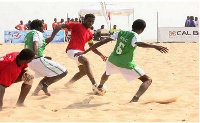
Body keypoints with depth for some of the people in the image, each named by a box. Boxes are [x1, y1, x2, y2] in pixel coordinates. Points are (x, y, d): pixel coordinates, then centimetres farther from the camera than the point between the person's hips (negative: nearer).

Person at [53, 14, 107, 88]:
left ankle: (68, 84, 34)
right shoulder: (76, 25, -4)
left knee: (83, 71, 16)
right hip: (72, 50, -9)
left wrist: (101, 55, 12)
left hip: (81, 52, 9)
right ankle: (94, 84, -37)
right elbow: (60, 26, -9)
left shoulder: (90, 34, 16)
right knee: (85, 61, -31)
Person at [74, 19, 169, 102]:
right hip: (125, 65, -6)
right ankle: (135, 99, -29)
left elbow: (102, 42, 2)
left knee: (107, 73, 41)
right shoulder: (135, 36, -13)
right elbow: (139, 43, -40)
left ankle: (99, 88, 70)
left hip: (112, 60, 7)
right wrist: (155, 46, -56)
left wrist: (85, 52, 4)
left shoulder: (121, 33, 2)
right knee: (148, 80, -3)